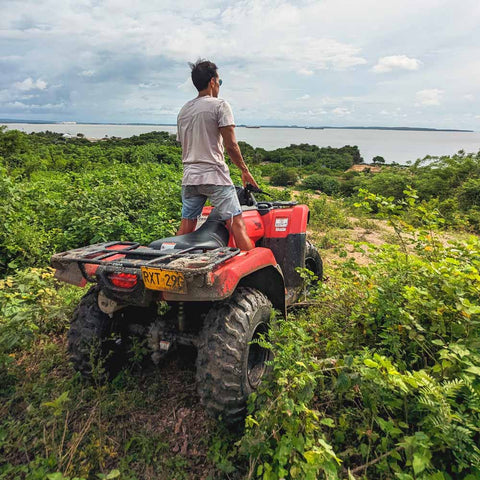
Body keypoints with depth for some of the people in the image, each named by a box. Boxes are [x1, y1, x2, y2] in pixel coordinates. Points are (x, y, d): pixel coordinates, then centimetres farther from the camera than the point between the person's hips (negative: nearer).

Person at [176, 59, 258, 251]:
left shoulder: (183, 110, 16)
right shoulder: (219, 105, -4)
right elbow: (230, 145, -9)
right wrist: (245, 171, 2)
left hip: (189, 177, 7)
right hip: (215, 177, -6)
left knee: (186, 226, 13)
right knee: (236, 224, -5)